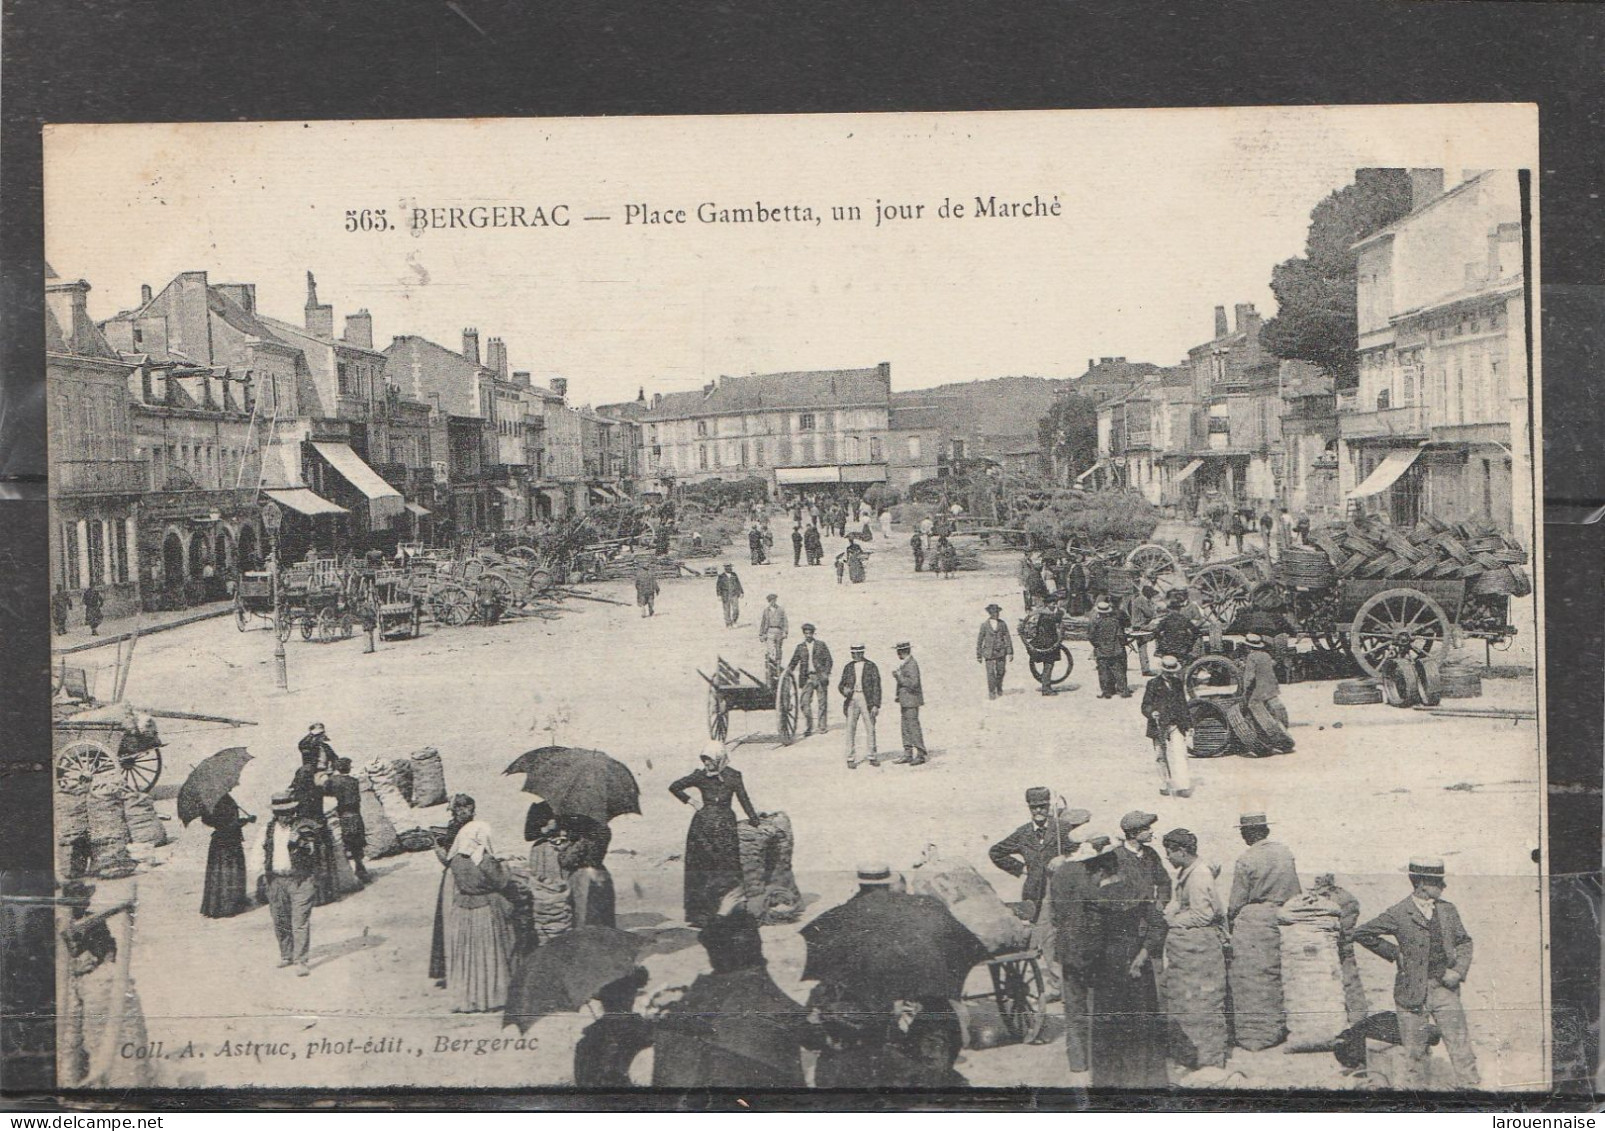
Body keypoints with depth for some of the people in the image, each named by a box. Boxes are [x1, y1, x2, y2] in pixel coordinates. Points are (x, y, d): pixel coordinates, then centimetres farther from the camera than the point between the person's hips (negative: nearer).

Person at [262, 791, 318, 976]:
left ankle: (300, 961, -8)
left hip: (301, 880, -5)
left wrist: (300, 843, -20)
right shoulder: (270, 828, 12)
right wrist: (264, 873, 17)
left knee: (300, 922, -9)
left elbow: (312, 852, -3)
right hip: (276, 880, 5)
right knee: (280, 921, 10)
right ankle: (286, 955, 26)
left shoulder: (305, 826, -2)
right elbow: (264, 850, 22)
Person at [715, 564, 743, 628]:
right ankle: (728, 624, 12)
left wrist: (741, 592, 10)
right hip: (725, 596, -2)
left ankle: (733, 623, 11)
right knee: (727, 611, 1)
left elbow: (738, 584, 13)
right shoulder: (721, 576, -4)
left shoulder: (734, 575, 6)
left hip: (734, 595, 2)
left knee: (736, 610, -8)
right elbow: (718, 586, -5)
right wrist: (719, 595, -13)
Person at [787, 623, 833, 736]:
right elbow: (794, 661, 11)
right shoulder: (800, 647, 10)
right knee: (804, 702, -10)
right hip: (807, 678, 1)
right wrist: (789, 668, -9)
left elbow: (829, 660, 3)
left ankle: (822, 726, 13)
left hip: (820, 676, -1)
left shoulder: (821, 645, 5)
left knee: (822, 702, 2)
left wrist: (826, 673, -9)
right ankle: (808, 728, -2)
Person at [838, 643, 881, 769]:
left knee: (871, 729, 2)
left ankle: (873, 757, 14)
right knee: (850, 729, -2)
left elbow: (876, 686, -1)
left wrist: (876, 705, -8)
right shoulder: (848, 667, 9)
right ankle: (851, 759, 2)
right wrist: (844, 689, -12)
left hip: (867, 700, -2)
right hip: (851, 700, 2)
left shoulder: (871, 666, 1)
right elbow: (841, 684, 13)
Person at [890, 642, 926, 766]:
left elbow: (913, 683, -23)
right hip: (906, 701, 10)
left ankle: (920, 755, -5)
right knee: (906, 728, 11)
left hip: (911, 701, -10)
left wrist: (899, 676, -18)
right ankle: (907, 755, 15)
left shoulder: (912, 664, -16)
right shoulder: (904, 664, 15)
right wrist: (897, 694, 15)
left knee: (913, 726, -8)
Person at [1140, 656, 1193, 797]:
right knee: (1162, 758, 5)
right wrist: (1152, 713, -23)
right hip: (1160, 726, -2)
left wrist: (1189, 725, 20)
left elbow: (1183, 704, 21)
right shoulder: (1153, 684, 0)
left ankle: (1182, 786, -11)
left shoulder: (1178, 684, 12)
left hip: (1177, 726, 2)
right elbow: (1145, 706, -1)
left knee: (1179, 755, -10)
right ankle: (1164, 786, 19)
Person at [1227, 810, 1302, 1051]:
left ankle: (1252, 1035, 3)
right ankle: (1276, 1029, 22)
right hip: (1281, 920, 5)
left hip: (1252, 923, -5)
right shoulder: (1286, 854, 4)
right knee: (1277, 976, 15)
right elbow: (1296, 893, 11)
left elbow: (1237, 902, -7)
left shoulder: (1246, 861, -13)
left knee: (1251, 980, 1)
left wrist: (1230, 923, 9)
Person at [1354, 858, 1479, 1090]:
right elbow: (1362, 934, -2)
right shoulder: (1399, 914, -8)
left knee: (1459, 1040, -2)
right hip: (1413, 990, -3)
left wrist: (1459, 970, 1)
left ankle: (1469, 1084, 5)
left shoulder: (1448, 910, 7)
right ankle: (1418, 1084, 20)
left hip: (1445, 987, 3)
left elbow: (1464, 942, 17)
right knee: (1416, 1046, 5)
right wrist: (1393, 953, -3)